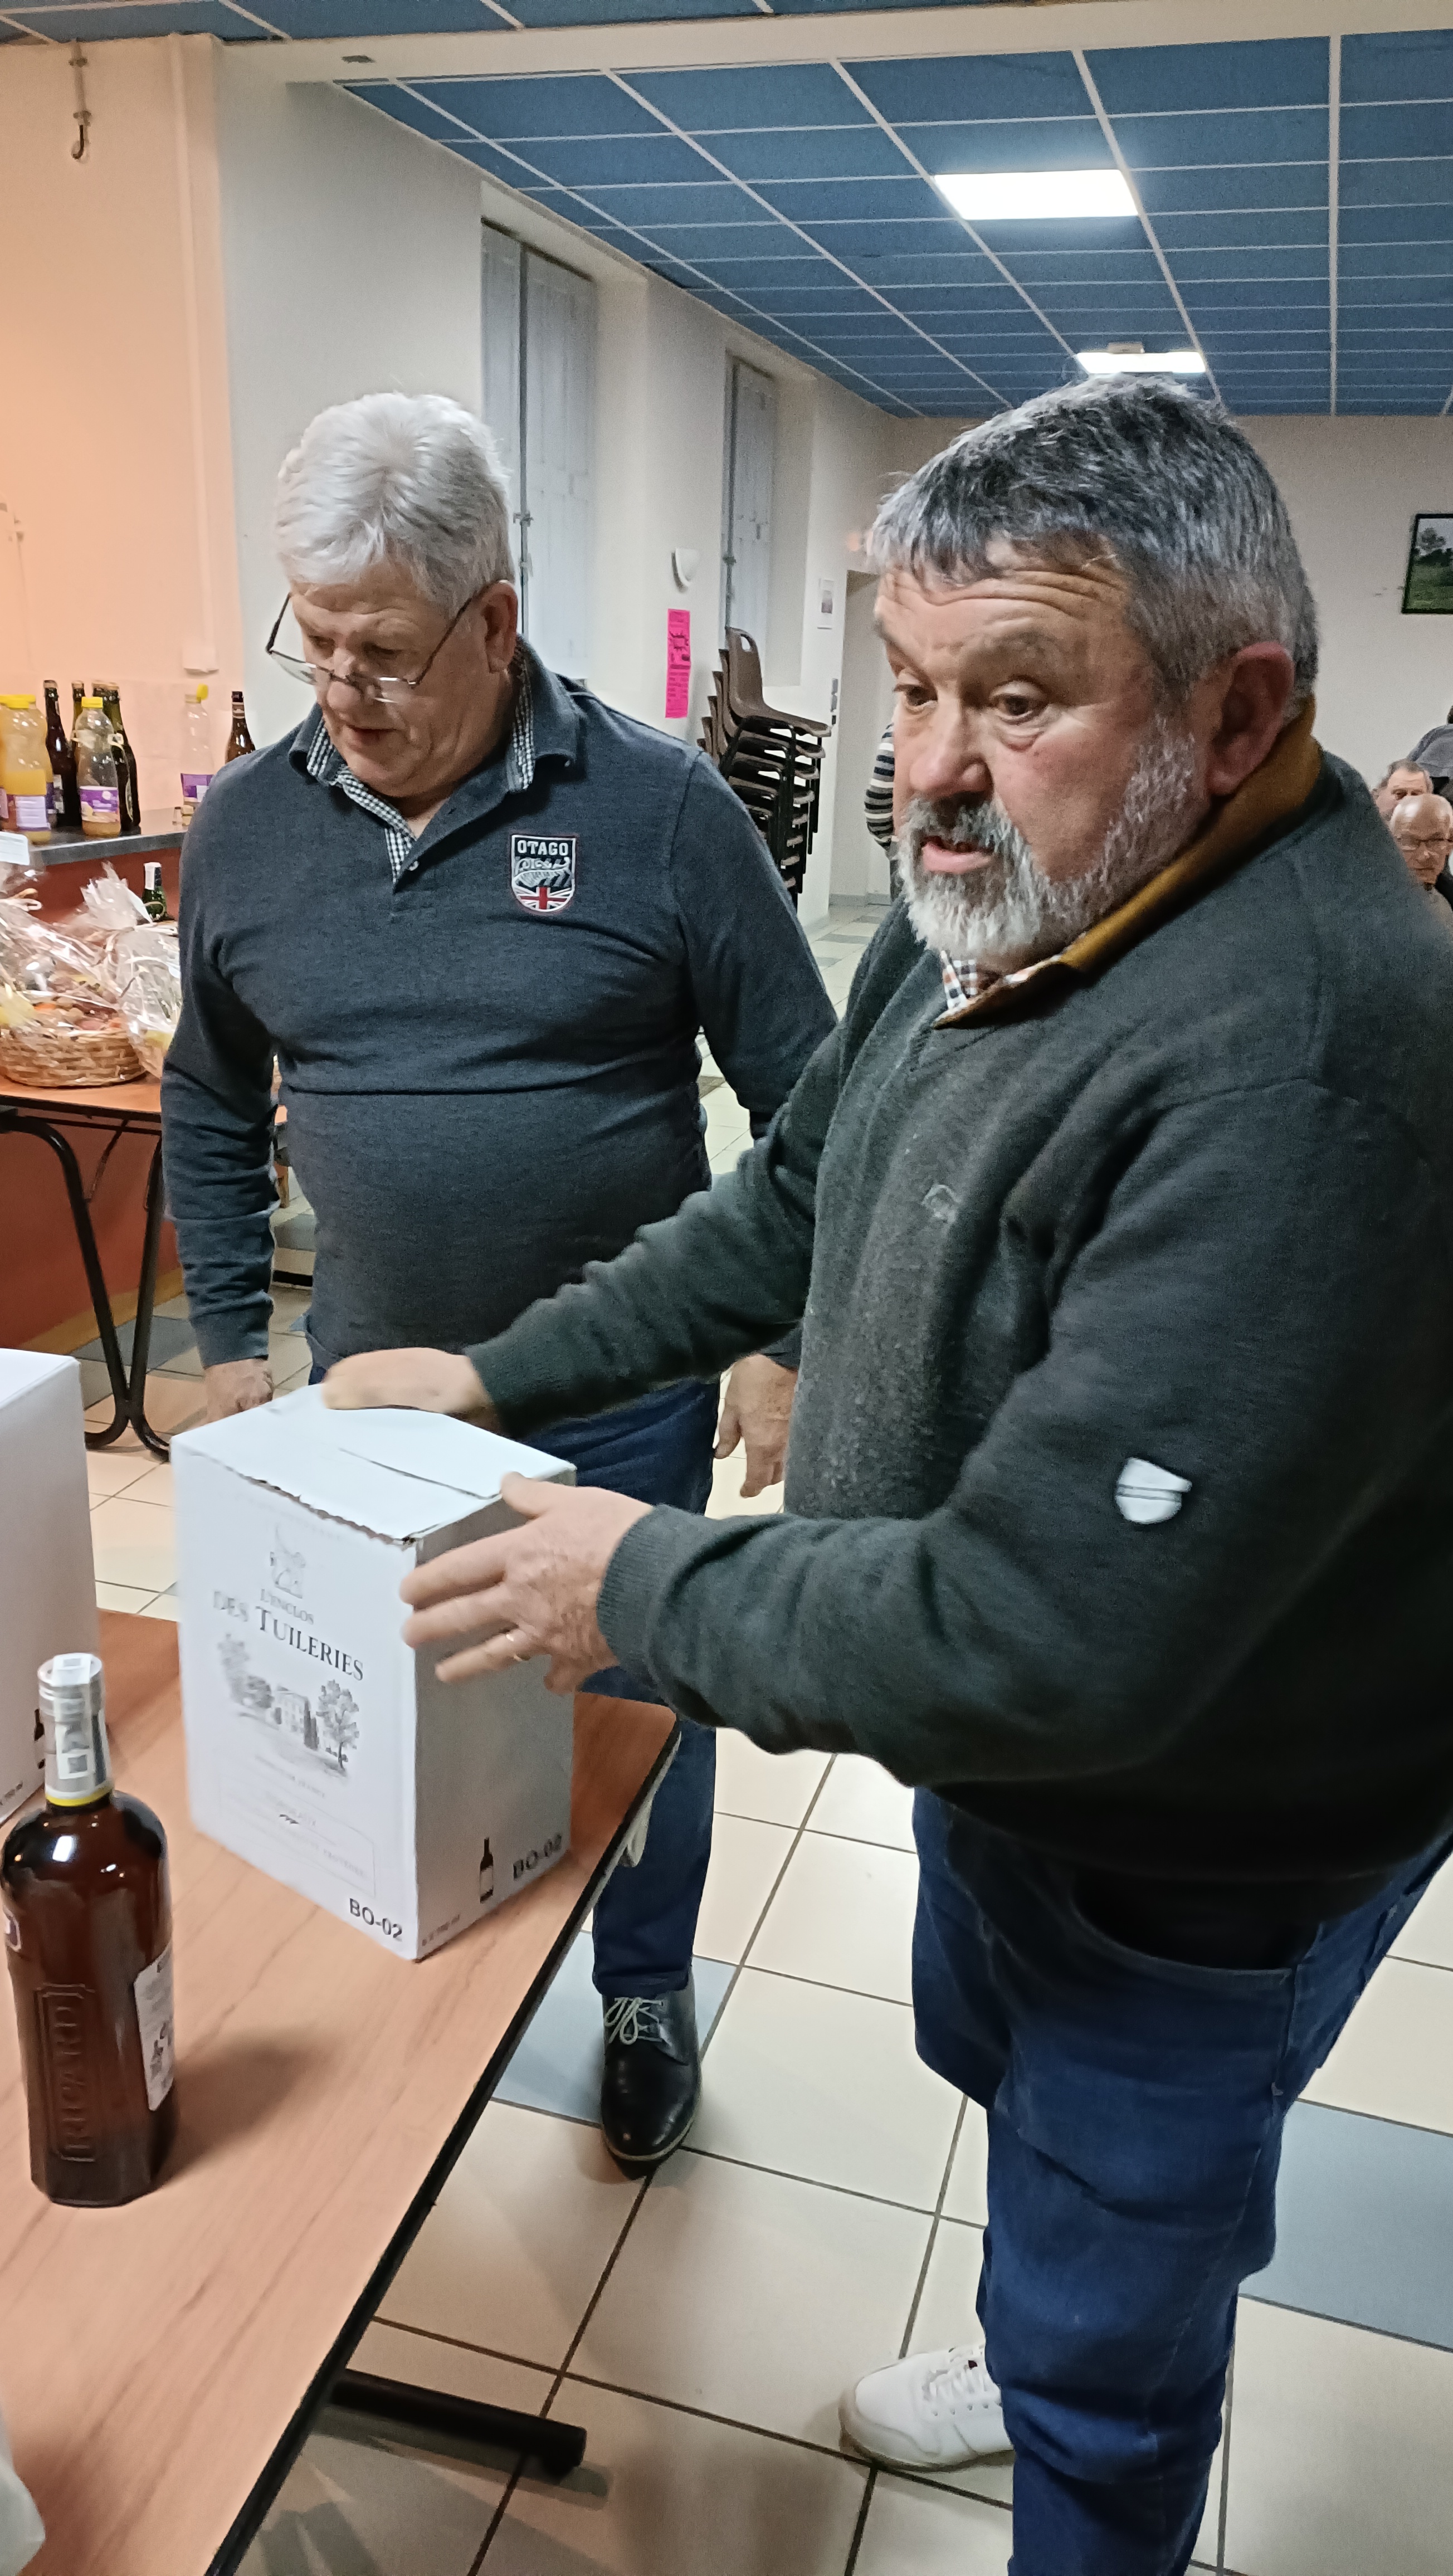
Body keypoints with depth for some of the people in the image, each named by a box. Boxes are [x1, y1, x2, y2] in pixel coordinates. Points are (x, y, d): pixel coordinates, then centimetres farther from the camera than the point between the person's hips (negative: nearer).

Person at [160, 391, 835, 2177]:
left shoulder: (657, 806, -12)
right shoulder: (246, 824, -1)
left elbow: (802, 1097, -7)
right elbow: (210, 1105, 11)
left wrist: (789, 1340, -8)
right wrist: (228, 1342, 9)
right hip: (372, 1383, 3)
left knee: (631, 1703, 14)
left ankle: (646, 1996, 41)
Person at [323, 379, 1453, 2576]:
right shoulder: (999, 897, -7)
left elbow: (1053, 1631, -37)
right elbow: (794, 1211, 6)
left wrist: (648, 1591, -24)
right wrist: (500, 1377, 2)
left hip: (1194, 1852, -9)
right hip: (999, 1745, 9)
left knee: (1108, 2335, 17)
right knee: (988, 2055, 34)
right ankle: (1058, 2353, 65)